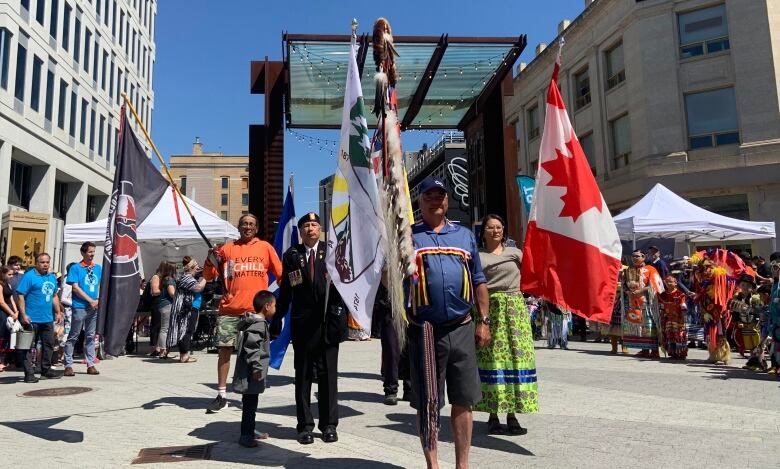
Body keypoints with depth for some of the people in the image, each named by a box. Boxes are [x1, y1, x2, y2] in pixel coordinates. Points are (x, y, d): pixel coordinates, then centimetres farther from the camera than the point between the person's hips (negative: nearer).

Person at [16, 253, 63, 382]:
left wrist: (58, 312, 16)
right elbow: (21, 296, -12)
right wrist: (23, 315, -18)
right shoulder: (29, 276, -8)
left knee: (49, 345, 14)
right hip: (32, 319, -7)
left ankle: (46, 370, 26)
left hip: (48, 319, 7)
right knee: (29, 347, 0)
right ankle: (29, 373, 6)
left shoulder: (52, 277, 12)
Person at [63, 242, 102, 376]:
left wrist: (99, 300, -1)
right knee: (73, 336, 2)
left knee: (91, 336, 10)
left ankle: (90, 365, 15)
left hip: (94, 307, 5)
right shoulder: (76, 268, -3)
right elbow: (75, 288, -9)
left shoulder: (98, 268, 11)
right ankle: (68, 365, 8)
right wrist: (90, 300, -11)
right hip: (79, 307, -5)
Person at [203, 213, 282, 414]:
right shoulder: (227, 248, 10)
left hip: (255, 309, -1)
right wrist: (210, 261, -9)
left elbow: (280, 274, 10)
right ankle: (222, 395, 10)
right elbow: (209, 276, 10)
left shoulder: (265, 247, 8)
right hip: (229, 308, 1)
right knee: (224, 349, 1)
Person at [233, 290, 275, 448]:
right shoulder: (258, 324, -18)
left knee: (251, 403, 18)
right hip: (250, 374, -11)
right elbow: (251, 348, -24)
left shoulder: (260, 322, 14)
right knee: (250, 404, -4)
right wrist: (257, 367, -22)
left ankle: (250, 431, 29)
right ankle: (245, 435, 3)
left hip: (251, 374, 11)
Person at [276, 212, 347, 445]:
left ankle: (329, 424, 17)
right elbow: (285, 290, 5)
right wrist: (278, 319, 0)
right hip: (302, 322, 0)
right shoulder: (291, 255, 6)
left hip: (329, 321, 0)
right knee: (303, 375, 8)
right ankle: (305, 425, 18)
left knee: (328, 373, 7)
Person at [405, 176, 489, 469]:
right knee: (427, 402, 5)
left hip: (463, 328, 3)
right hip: (425, 330, -2)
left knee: (463, 400, 10)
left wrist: (484, 321, 10)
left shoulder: (464, 235, 13)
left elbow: (478, 281, 15)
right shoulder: (409, 236, 4)